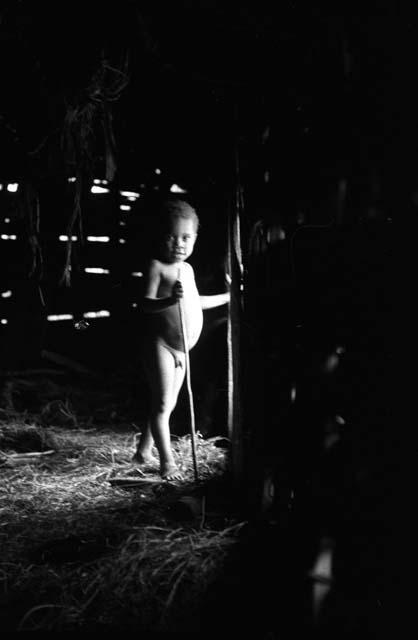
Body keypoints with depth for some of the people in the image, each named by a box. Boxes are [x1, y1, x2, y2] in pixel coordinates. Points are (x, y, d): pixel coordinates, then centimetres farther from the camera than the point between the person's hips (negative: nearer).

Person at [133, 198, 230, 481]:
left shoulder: (187, 268, 12)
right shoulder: (156, 266, -12)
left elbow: (194, 302, 25)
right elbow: (146, 304, -21)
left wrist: (228, 297, 32)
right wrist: (170, 300, -39)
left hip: (181, 349, 9)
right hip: (160, 345, -8)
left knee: (168, 405, 14)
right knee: (162, 405, -6)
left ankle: (143, 452, 27)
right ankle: (167, 462, 1)